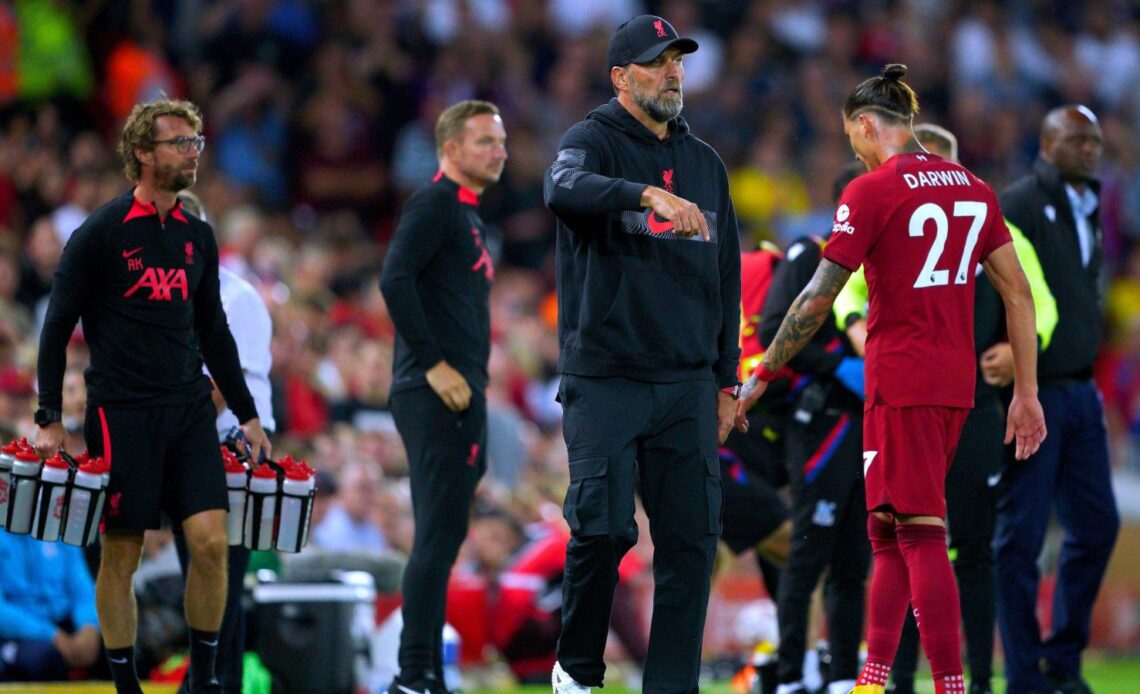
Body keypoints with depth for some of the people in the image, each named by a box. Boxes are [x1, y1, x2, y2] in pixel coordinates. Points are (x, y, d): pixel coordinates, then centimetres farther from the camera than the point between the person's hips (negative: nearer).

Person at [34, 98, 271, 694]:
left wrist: (246, 414, 18)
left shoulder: (197, 237, 12)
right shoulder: (100, 234, -5)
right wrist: (49, 420, -9)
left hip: (189, 408, 4)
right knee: (121, 554, 0)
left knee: (210, 538, -7)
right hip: (121, 413, -4)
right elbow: (58, 326, -3)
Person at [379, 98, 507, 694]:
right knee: (439, 534, -12)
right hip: (438, 397, -10)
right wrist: (434, 364, -21)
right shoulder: (435, 203, -8)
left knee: (442, 536, 11)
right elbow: (395, 279, -21)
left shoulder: (465, 213, 22)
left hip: (459, 397, 10)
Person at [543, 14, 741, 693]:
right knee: (603, 528, -13)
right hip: (605, 379, -5)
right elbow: (564, 190, -26)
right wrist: (648, 194, -42)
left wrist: (726, 381, 15)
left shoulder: (706, 164, 17)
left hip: (687, 384, 5)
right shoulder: (593, 141, -1)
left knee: (691, 537, 0)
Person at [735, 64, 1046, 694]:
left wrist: (760, 378, -3)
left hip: (900, 384, -7)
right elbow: (1019, 295, 10)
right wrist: (1026, 393, 14)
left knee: (922, 538, -8)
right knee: (889, 533, 13)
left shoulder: (872, 191, -9)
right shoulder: (971, 187, 11)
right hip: (956, 384, 7)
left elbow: (818, 300, -10)